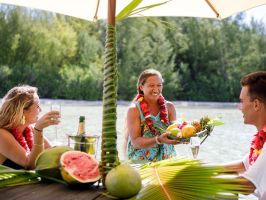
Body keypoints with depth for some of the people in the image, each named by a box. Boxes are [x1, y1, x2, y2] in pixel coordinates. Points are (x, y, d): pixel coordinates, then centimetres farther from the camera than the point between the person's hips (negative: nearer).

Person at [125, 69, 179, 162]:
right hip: (140, 163, -3)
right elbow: (135, 142, -9)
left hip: (167, 161, 3)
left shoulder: (169, 107, 7)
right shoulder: (134, 110, -4)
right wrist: (158, 140, -24)